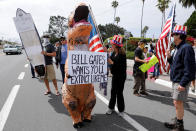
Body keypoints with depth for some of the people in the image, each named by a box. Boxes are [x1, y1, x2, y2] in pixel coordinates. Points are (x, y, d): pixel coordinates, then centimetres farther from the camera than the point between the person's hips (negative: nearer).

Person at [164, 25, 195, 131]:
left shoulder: (186, 48, -16)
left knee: (178, 102, -3)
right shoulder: (177, 49, 14)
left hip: (181, 81, -9)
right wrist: (169, 57, 3)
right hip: (176, 80, 9)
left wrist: (183, 83, -24)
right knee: (177, 103, 16)